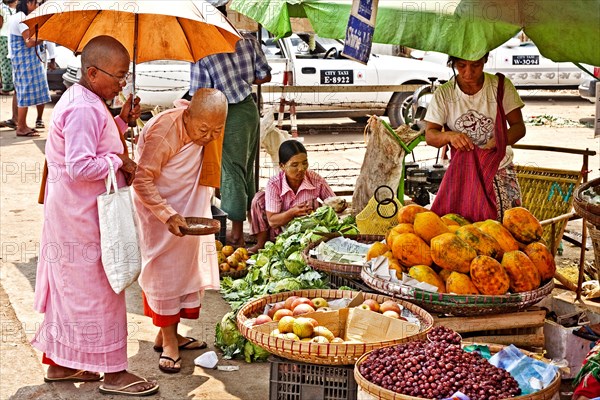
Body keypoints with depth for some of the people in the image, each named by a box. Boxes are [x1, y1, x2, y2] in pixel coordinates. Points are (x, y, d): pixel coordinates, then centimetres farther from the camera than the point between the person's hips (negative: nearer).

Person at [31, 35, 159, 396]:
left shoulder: (85, 101, 10)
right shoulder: (84, 110, -23)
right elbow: (80, 167, -29)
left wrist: (122, 121, 6)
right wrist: (120, 160, -17)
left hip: (74, 214, 11)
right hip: (83, 217, -11)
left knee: (70, 286, 18)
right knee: (97, 290, 0)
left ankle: (59, 363, 30)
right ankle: (113, 372, 13)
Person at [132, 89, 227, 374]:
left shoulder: (208, 127, -8)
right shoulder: (164, 132, -30)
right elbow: (143, 181, -27)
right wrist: (168, 216, -34)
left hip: (189, 208, 7)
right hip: (157, 209, -7)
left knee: (186, 267, 10)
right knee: (164, 271, -3)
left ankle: (169, 333, 21)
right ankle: (168, 342, 6)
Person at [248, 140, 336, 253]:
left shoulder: (315, 180, -17)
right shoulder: (274, 184, -20)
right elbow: (272, 221, -20)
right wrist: (293, 212, -37)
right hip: (280, 231, -1)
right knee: (260, 199, -19)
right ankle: (261, 244, 0)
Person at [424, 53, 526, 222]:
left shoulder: (501, 86, -5)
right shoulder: (443, 94, -4)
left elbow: (519, 126, -5)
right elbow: (430, 135, -5)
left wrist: (497, 143, -26)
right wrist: (449, 136, -28)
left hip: (500, 169, 0)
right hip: (461, 173, 0)